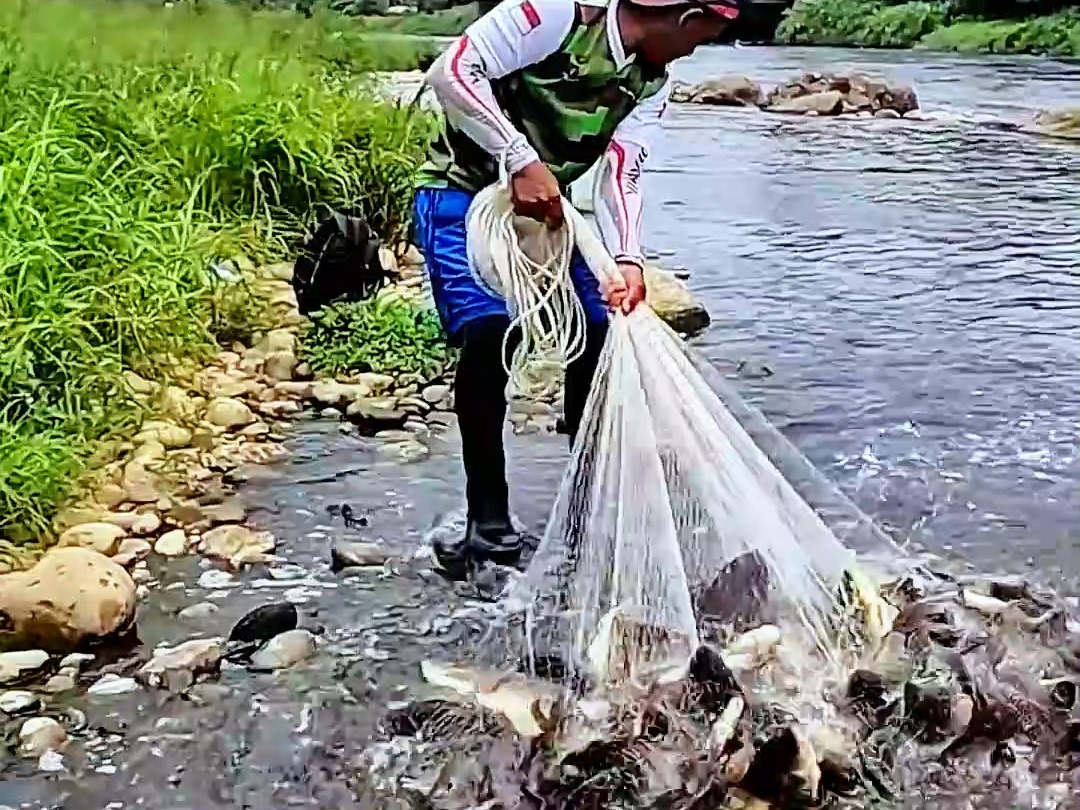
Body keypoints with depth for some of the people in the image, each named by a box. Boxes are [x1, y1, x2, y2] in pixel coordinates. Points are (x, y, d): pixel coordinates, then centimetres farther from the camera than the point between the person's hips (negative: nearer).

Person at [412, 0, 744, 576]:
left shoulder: (651, 86, 0)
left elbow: (621, 177, -13)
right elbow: (451, 72, -27)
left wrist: (628, 262, -32)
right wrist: (523, 162, -36)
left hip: (546, 206, 7)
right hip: (464, 193, -7)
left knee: (596, 341, -1)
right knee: (488, 333, -25)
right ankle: (489, 524, -13)